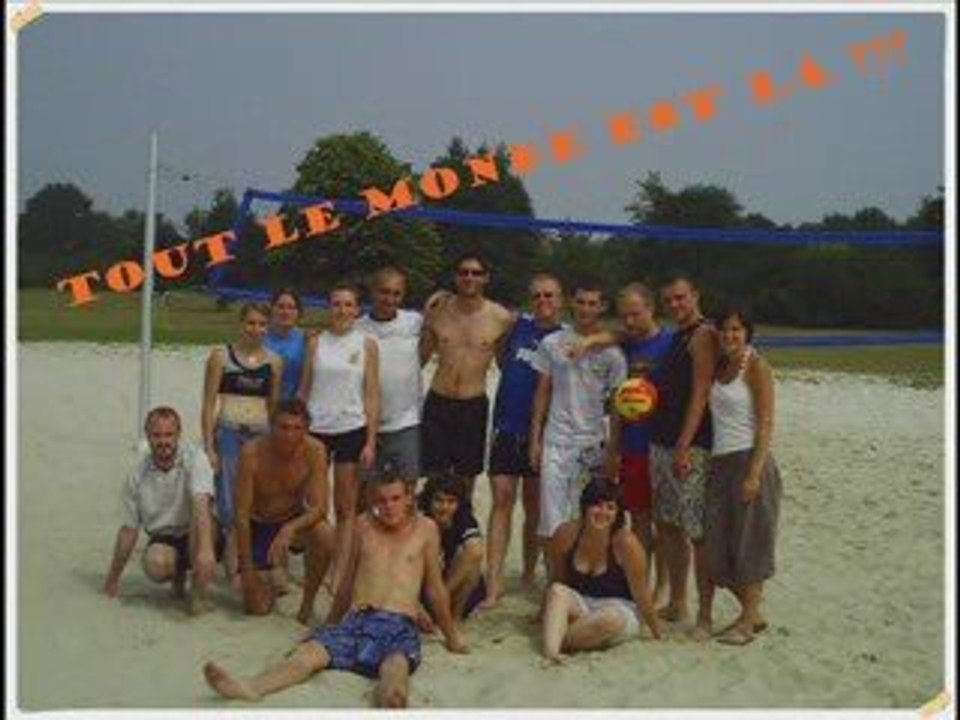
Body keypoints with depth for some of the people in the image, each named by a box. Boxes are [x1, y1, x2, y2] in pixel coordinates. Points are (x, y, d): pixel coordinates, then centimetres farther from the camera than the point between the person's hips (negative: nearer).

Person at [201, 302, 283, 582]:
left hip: (261, 436, 3)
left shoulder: (274, 362, 7)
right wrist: (209, 447, -7)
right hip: (228, 433, -3)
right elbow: (209, 404, -1)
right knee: (229, 503, -4)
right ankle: (232, 568, 4)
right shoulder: (221, 356, -1)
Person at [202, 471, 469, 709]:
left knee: (397, 664, -39)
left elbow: (435, 587, 21)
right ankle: (250, 688, -52)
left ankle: (392, 702, -72)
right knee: (310, 651, -28)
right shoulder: (364, 525, 20)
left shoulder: (426, 529, 14)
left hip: (400, 626, -3)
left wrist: (451, 634, 26)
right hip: (355, 621, 3)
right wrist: (331, 622, 38)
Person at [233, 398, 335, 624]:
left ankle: (308, 601, -10)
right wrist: (247, 570, -19)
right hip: (258, 526, -1)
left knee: (325, 536, -33)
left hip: (295, 520, 1)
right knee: (258, 608, -6)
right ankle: (268, 580, 30)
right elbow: (242, 514, -20)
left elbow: (319, 507, -23)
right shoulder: (252, 452, -25)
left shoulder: (315, 451, -21)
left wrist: (290, 529, -43)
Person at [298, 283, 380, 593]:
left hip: (351, 430, -1)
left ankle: (339, 574, 8)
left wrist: (371, 441, -4)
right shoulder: (316, 343, 6)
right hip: (315, 428, 2)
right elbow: (304, 389, 10)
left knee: (346, 508, 3)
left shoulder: (367, 345, 2)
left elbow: (372, 396, 1)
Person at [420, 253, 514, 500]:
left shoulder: (502, 318, -5)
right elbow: (421, 355, 13)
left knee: (466, 479, 10)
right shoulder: (438, 309, -2)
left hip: (474, 406, 0)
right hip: (438, 403, 1)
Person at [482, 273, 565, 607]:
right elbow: (502, 359, 20)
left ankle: (529, 572, 28)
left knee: (534, 506, 11)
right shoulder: (519, 325, 6)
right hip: (506, 428, 1)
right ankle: (494, 581, -5)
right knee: (501, 501, -4)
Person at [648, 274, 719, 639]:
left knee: (698, 532, -5)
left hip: (690, 446, -9)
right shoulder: (675, 337, 18)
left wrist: (684, 446, -20)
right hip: (661, 444, 9)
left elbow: (700, 394, -16)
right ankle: (676, 604, 24)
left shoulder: (703, 335, -9)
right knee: (668, 526, 14)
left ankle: (704, 615, 1)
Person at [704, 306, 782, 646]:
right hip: (720, 462, 7)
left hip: (748, 459, -7)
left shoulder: (757, 366, -7)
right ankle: (752, 614, 22)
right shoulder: (719, 366, 13)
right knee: (719, 544, 7)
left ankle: (748, 620, 10)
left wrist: (754, 474, -18)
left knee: (748, 542, -1)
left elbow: (765, 424, -11)